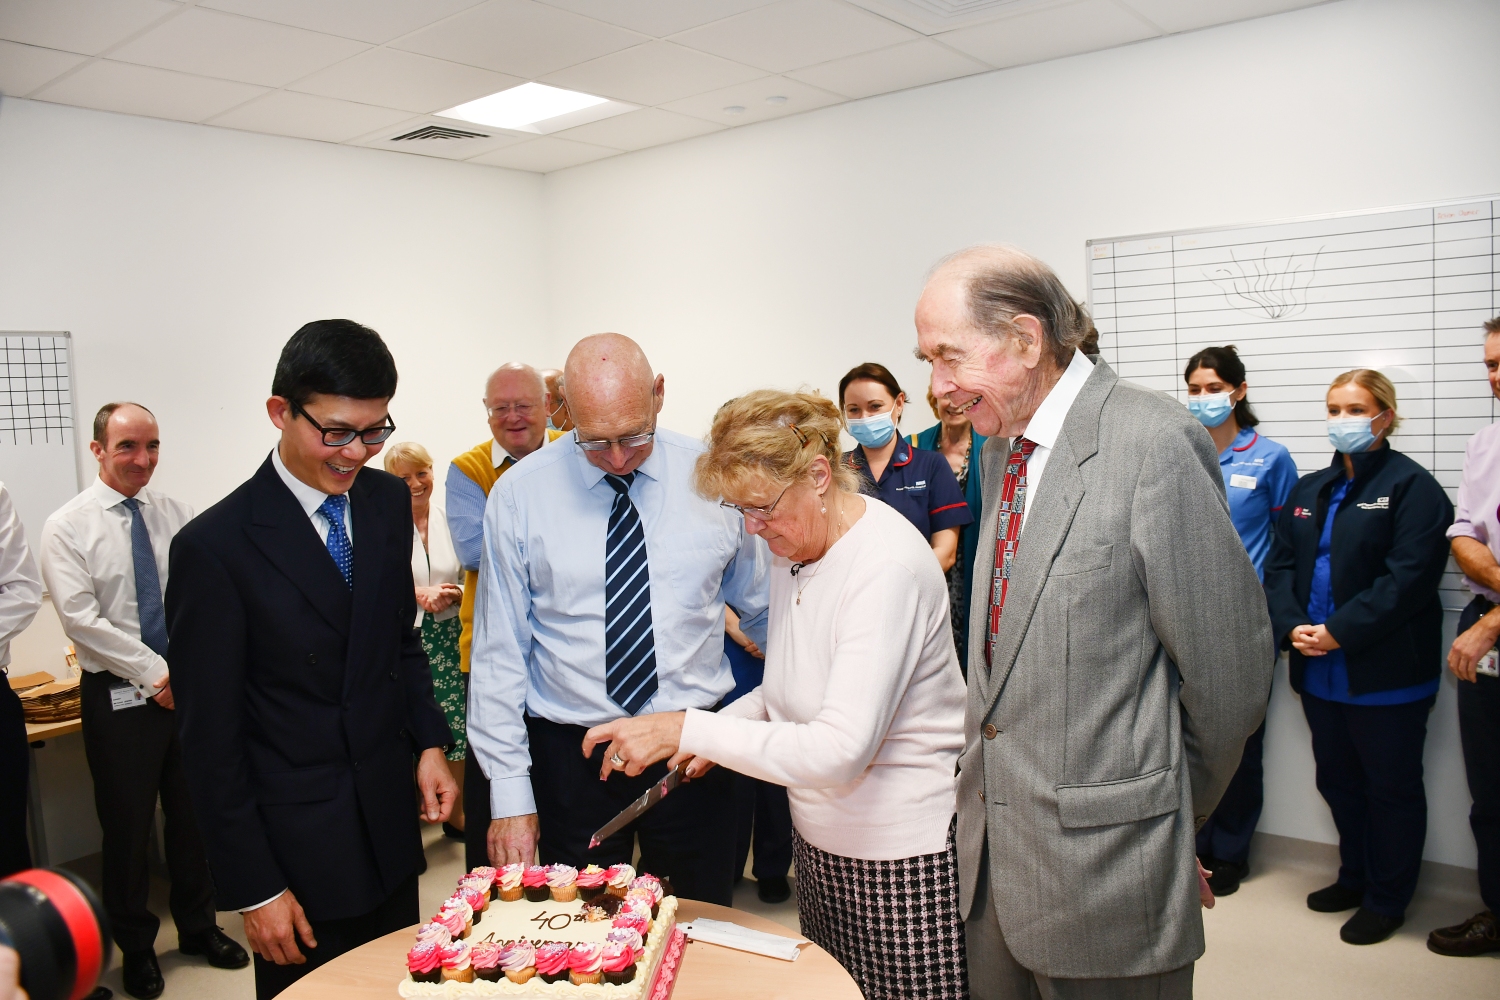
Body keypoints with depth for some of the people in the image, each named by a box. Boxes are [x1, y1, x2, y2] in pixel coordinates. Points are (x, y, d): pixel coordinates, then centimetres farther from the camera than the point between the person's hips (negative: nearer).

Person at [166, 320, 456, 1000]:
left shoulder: (389, 501, 1)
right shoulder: (214, 547, -17)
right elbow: (211, 740, -12)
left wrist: (429, 743, 1)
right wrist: (254, 889, -9)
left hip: (392, 823, 5)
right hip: (296, 848, -5)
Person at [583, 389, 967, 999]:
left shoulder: (887, 566, -25)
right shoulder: (790, 552, 1)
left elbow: (841, 751, -31)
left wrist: (688, 729, -27)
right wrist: (730, 726, -3)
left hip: (901, 861, -7)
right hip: (820, 843, 8)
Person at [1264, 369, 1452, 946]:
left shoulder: (1411, 486, -8)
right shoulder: (1310, 489, 13)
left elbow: (1409, 577, -18)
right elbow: (1280, 563, 8)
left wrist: (1339, 632, -20)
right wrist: (1293, 626, -8)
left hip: (1384, 674, -7)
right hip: (1319, 670, 7)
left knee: (1391, 787, 8)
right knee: (1337, 780, 18)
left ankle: (1387, 899, 23)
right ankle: (1355, 877, 36)